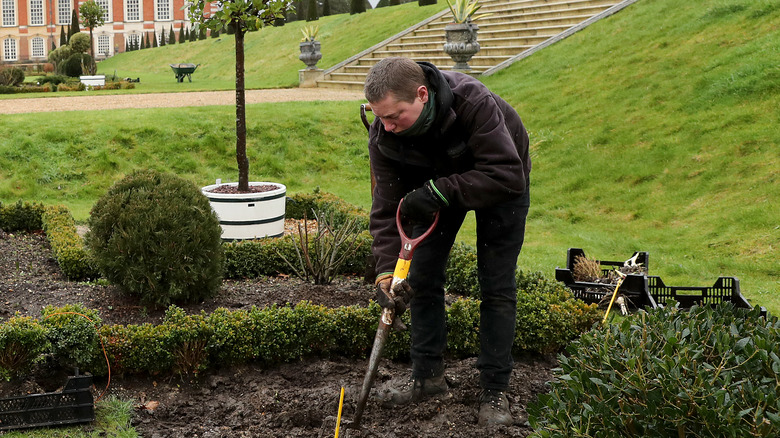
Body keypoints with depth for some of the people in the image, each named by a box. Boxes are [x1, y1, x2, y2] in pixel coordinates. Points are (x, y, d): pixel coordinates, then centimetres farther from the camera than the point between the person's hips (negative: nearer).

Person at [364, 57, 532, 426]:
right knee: (421, 275, 1)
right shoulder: (383, 135, -26)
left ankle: (494, 391, 3)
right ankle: (428, 376, 16)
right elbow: (386, 209, -22)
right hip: (437, 185, 4)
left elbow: (507, 174, -41)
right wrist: (386, 272, -32)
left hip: (498, 184, -4)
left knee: (497, 285, -6)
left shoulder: (474, 102, -42)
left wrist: (440, 191, -45)